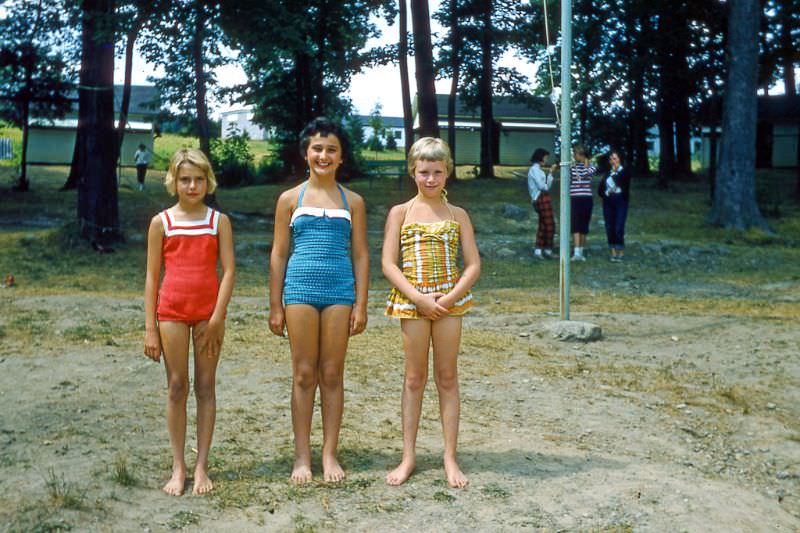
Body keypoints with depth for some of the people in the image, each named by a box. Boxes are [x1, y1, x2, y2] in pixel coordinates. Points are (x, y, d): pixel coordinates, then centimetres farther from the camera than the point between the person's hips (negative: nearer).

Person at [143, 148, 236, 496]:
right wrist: (150, 328, 0)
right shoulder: (161, 222, 4)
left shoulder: (218, 221, 3)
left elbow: (229, 271, -2)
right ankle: (178, 467, 12)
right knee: (177, 388, 4)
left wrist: (217, 318, -12)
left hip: (209, 312, 0)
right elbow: (152, 276, 4)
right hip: (172, 311, 0)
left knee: (205, 387, 5)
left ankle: (202, 467, 12)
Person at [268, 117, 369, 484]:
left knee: (332, 375, 5)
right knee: (303, 375, 3)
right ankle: (302, 456, 12)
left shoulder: (352, 202, 8)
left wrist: (361, 305, 2)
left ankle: (330, 454, 15)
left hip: (340, 291, 1)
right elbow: (278, 254, 6)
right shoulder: (290, 199, 6)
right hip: (300, 289, -1)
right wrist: (275, 307, 2)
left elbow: (360, 255, 8)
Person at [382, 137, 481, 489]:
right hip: (411, 301, -1)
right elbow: (388, 264, -4)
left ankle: (450, 458, 12)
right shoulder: (400, 213, 3)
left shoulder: (457, 215, 7)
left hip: (449, 301, 1)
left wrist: (450, 297, -12)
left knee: (447, 378, 5)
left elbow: (473, 265, 2)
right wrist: (420, 299, -14)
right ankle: (408, 456, 14)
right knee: (414, 378, 6)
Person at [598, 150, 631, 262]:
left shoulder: (624, 172, 3)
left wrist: (615, 173, -6)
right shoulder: (607, 174, 14)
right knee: (609, 227, 2)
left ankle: (621, 252, -6)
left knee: (619, 227, -12)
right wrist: (607, 192, -9)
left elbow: (622, 184, -13)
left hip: (620, 201, -4)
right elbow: (600, 189, 11)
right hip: (608, 202, 4)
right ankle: (613, 252, 8)